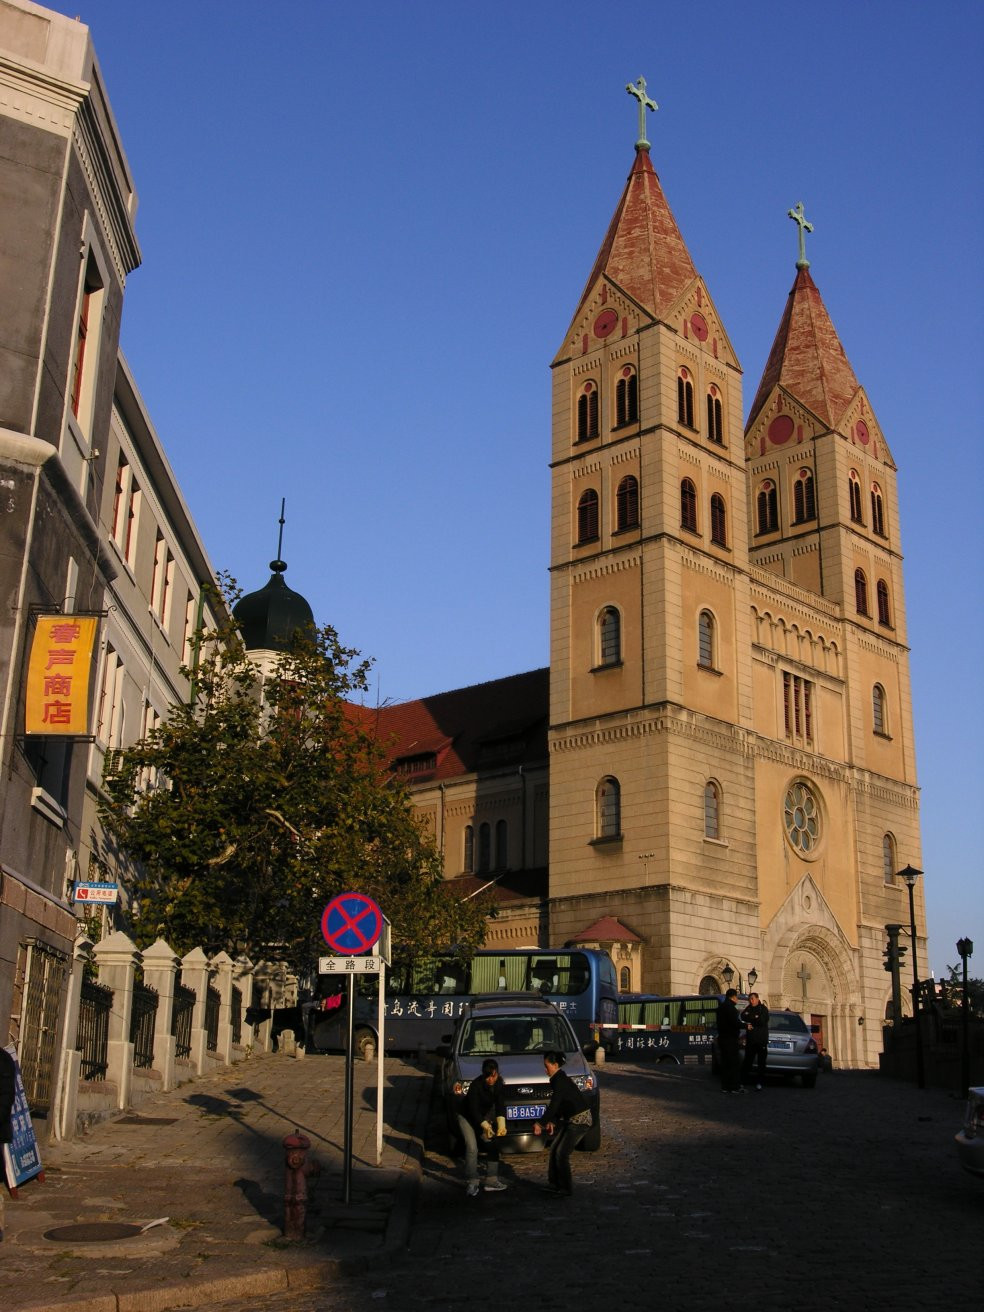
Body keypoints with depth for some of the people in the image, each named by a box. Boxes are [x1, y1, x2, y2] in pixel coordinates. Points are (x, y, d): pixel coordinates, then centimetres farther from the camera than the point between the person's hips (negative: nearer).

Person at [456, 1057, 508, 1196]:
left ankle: (491, 1181, 11)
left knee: (493, 1146, 3)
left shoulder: (498, 1084, -16)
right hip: (467, 1116, -6)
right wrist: (485, 1126, -42)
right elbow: (473, 1109, -31)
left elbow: (500, 1106, -18)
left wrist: (501, 1124, -33)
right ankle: (471, 1183, -9)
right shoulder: (476, 1085, -32)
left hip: (484, 1115, 6)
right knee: (472, 1148, -16)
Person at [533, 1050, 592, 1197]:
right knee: (554, 1149, 10)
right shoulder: (558, 1079, 9)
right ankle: (554, 1184, 18)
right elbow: (557, 1105, 16)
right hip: (570, 1119, 10)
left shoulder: (560, 1081, -21)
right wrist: (552, 1122, 6)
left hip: (580, 1120, -10)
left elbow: (554, 1105, -24)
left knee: (562, 1153, -8)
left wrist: (540, 1124, -19)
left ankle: (566, 1189, 3)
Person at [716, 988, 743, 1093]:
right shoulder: (730, 1007, -15)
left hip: (722, 1038, 9)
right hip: (730, 1039, -9)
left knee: (725, 1063, 11)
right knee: (735, 1063, -5)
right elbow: (735, 1022, -22)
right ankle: (735, 1087, -6)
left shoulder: (721, 1006, 15)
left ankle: (725, 1086, 12)